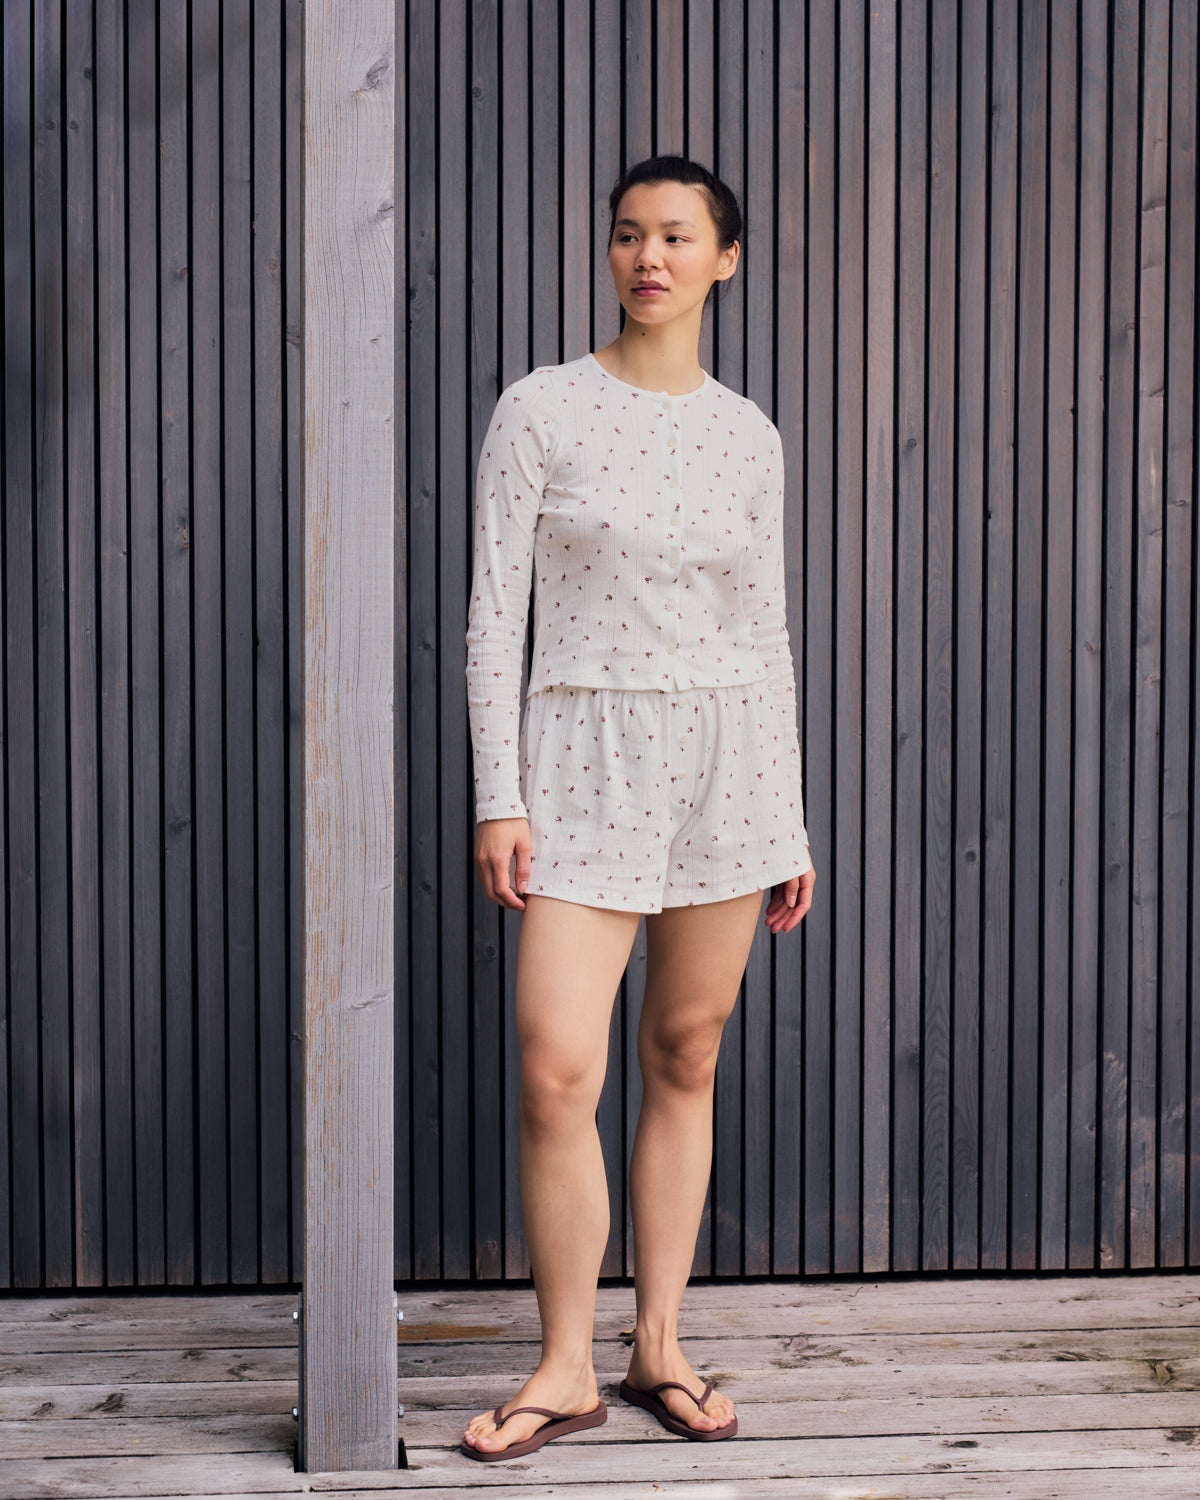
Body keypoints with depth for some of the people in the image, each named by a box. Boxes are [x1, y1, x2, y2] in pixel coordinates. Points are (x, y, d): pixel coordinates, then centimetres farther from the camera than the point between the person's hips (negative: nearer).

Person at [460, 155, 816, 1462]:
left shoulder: (747, 437, 9)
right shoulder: (539, 411, -1)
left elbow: (765, 629, 12)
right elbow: (495, 612, -3)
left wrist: (790, 822, 10)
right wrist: (498, 799, -10)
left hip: (730, 753, 3)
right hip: (585, 756, -3)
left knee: (685, 1062, 8)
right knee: (557, 1070, -10)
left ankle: (659, 1346, 20)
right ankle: (565, 1366, 7)